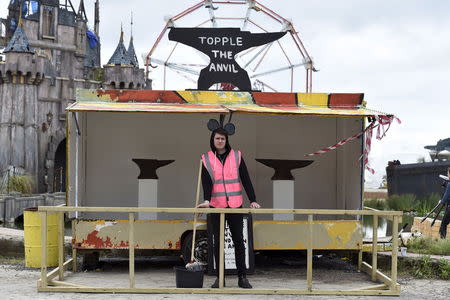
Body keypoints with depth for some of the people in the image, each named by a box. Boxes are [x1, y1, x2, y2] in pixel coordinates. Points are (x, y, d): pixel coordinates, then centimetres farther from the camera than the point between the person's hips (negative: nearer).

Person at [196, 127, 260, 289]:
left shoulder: (236, 156, 5)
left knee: (238, 240, 1)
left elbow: (245, 179, 2)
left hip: (235, 205, 0)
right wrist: (206, 200, -23)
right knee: (217, 241, 4)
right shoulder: (206, 159, 4)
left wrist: (252, 200, -6)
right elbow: (206, 182, -7)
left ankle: (242, 277, 5)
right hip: (216, 205, 0)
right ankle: (219, 278, 11)